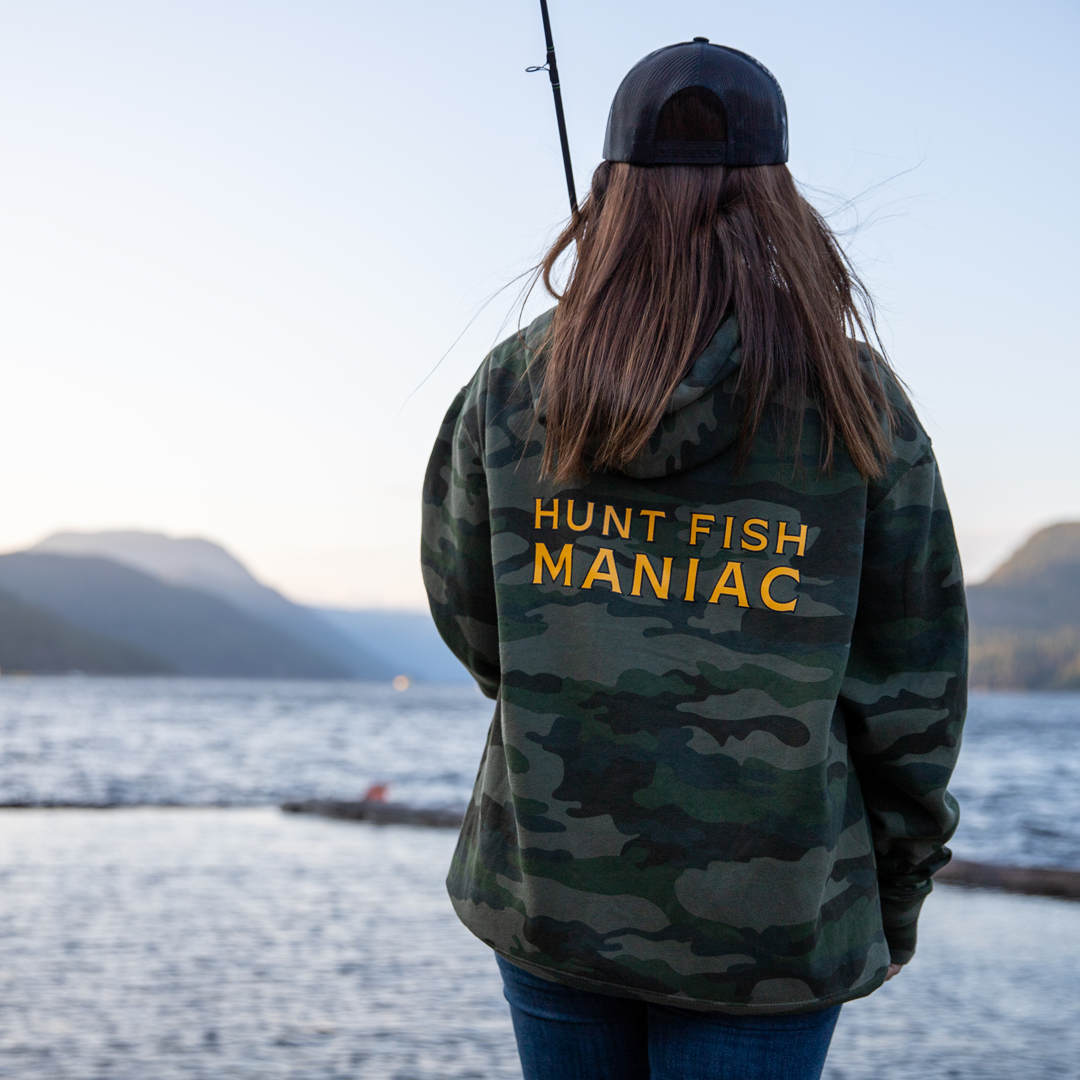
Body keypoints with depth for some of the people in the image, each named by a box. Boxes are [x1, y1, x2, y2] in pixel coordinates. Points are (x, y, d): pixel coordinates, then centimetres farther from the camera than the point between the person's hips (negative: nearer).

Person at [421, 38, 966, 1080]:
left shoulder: (512, 386, -3)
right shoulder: (856, 403, -8)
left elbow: (471, 622, 7)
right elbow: (907, 682, -4)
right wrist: (895, 897, 8)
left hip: (548, 887, 3)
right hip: (764, 920, -2)